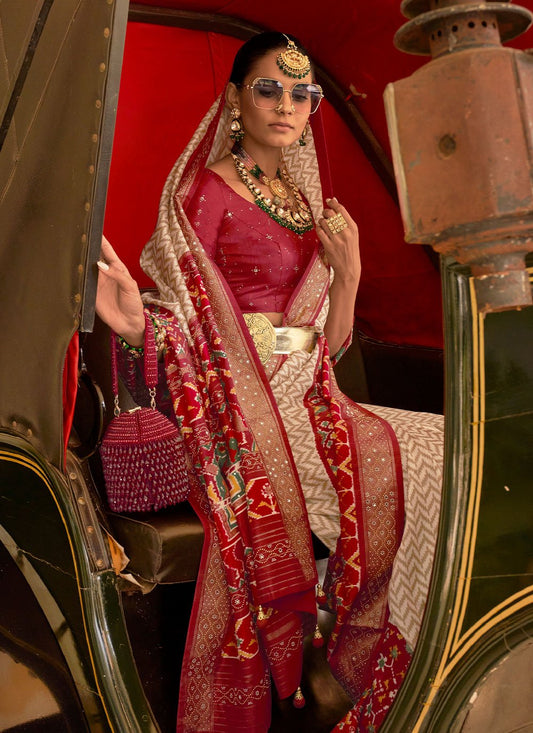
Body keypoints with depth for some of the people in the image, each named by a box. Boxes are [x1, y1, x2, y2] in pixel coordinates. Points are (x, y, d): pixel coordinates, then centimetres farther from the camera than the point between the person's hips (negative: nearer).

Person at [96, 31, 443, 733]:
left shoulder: (306, 200, 16)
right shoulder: (208, 189, -2)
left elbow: (327, 343, 14)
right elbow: (184, 322, -9)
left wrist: (347, 274, -4)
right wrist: (136, 322, -31)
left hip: (310, 408, 6)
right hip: (245, 417, -6)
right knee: (260, 582, -15)